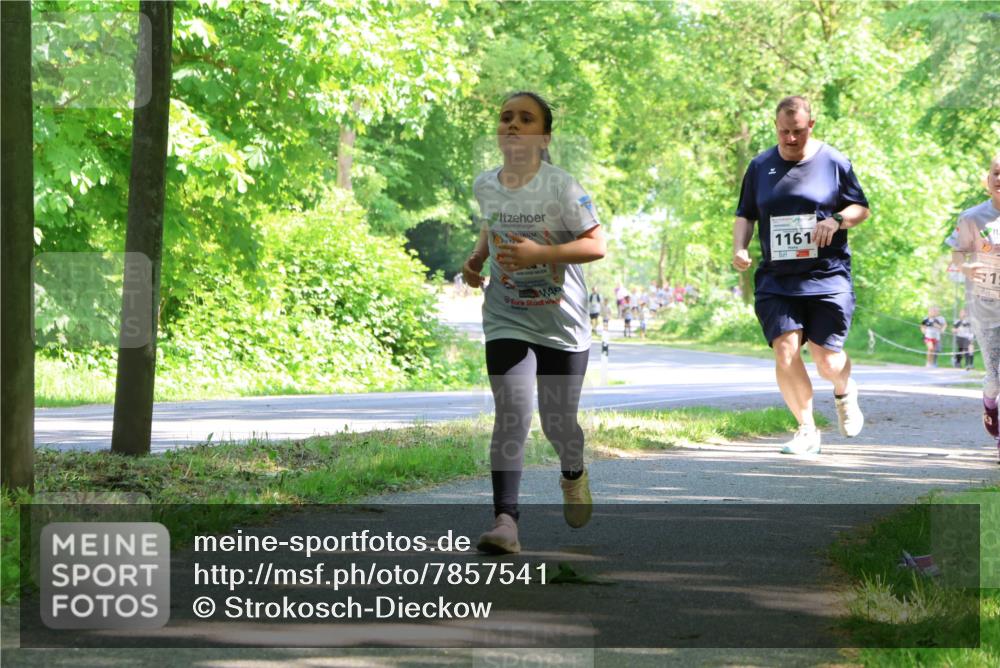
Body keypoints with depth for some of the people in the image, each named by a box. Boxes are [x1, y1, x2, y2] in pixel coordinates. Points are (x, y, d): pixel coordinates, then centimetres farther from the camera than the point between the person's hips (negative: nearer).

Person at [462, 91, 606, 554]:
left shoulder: (561, 187, -14)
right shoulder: (485, 185, 1)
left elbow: (597, 245, -14)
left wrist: (539, 253, -26)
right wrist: (476, 259, 3)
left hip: (562, 324, -2)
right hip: (506, 320, 2)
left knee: (557, 422, 8)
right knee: (511, 414, -15)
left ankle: (573, 474, 44)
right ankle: (505, 519, -20)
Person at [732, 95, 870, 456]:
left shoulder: (833, 162, 1)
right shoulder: (760, 166, 8)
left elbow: (861, 208, 7)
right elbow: (745, 215, 17)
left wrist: (836, 221, -13)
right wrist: (739, 248, -2)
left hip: (827, 278, -2)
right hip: (776, 281, 2)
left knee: (827, 361, -5)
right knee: (785, 352, -14)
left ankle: (844, 390, 33)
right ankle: (807, 429, 3)